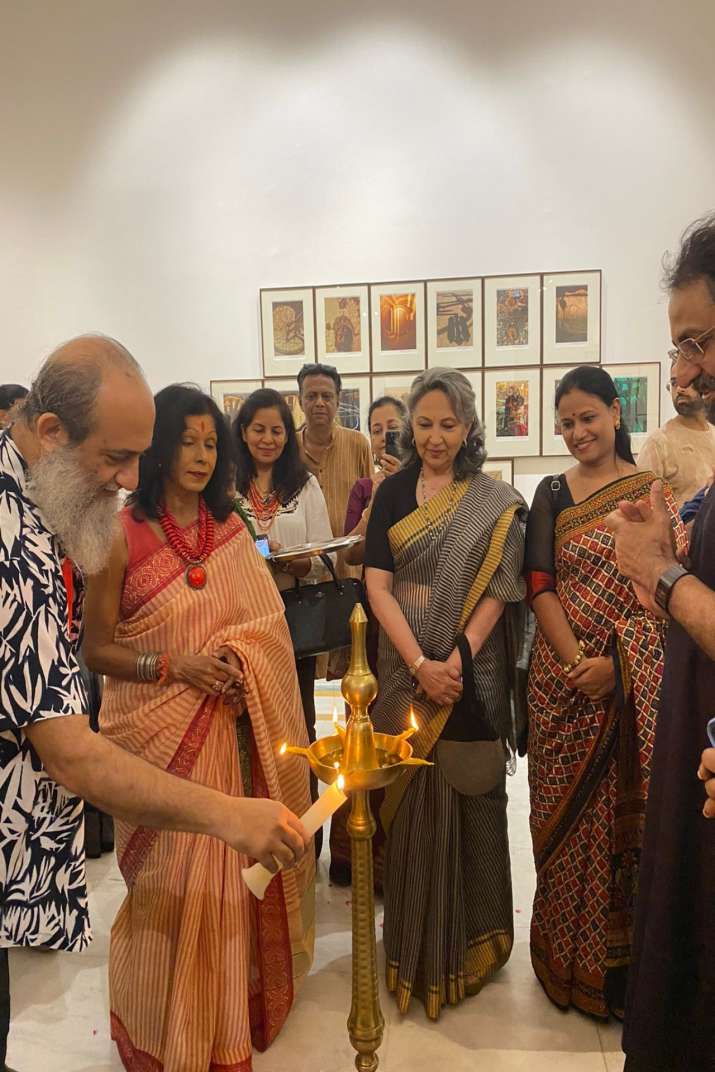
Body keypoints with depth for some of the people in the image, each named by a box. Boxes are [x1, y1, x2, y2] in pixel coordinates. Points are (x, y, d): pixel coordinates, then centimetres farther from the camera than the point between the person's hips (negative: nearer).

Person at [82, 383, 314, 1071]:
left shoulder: (232, 531, 5)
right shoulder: (122, 534, -8)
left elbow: (266, 626, 7)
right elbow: (96, 649, -5)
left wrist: (241, 666, -12)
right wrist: (170, 665, -19)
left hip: (228, 732, 4)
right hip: (159, 735, -3)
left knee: (226, 873, 11)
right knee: (171, 881, 5)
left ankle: (228, 1016, 36)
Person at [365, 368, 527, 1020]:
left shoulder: (496, 503, 1)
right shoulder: (393, 494, 4)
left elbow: (499, 589, -4)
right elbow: (378, 585, -3)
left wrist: (459, 657, -17)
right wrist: (420, 664, -13)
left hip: (472, 668, -1)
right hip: (406, 664, 1)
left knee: (469, 794, 6)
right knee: (412, 797, 8)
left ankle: (470, 938, 26)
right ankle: (416, 940, 26)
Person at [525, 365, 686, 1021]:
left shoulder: (655, 491, 2)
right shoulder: (552, 494, 6)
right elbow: (540, 586, -1)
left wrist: (615, 664, -15)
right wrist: (576, 662, -13)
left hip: (635, 681, -1)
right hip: (563, 679, 1)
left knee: (630, 810, 6)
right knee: (566, 813, 7)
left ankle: (626, 960, 26)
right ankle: (569, 956, 27)